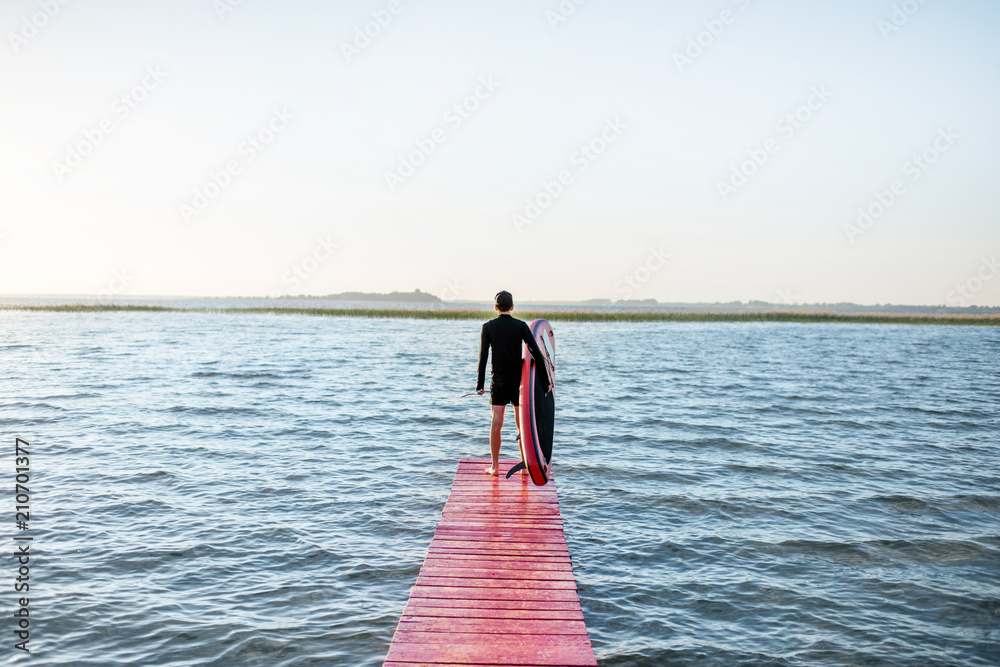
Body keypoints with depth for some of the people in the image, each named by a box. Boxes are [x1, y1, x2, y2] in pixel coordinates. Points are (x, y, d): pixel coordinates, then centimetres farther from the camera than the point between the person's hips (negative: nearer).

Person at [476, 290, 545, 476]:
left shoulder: (488, 327, -1)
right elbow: (535, 351, -8)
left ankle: (495, 467, 4)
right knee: (522, 423, 7)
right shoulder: (521, 326, -2)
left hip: (498, 380, 0)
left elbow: (483, 357, -3)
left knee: (496, 423, 3)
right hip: (518, 379, 0)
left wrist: (480, 384, 3)